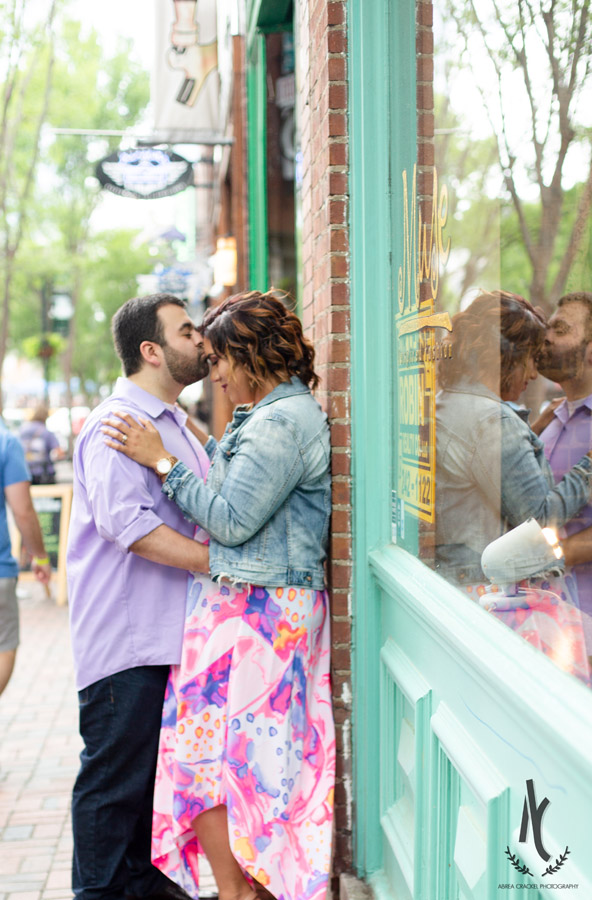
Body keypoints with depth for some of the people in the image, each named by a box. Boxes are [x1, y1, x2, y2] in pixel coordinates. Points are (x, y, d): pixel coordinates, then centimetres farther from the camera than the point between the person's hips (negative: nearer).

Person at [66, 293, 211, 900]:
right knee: (114, 775, 0)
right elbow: (127, 523, -26)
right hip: (125, 640, -10)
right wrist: (218, 560, -25)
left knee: (156, 765, 17)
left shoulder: (175, 425, 18)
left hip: (167, 633, 10)